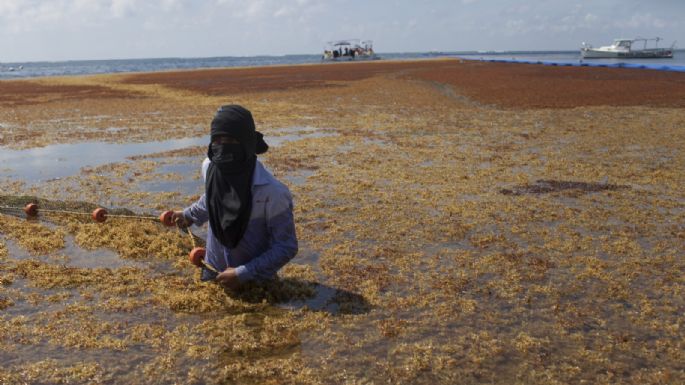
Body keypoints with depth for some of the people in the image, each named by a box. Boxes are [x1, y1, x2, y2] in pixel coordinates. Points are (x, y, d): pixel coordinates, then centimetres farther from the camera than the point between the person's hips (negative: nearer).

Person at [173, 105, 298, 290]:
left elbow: (286, 247, -20)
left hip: (254, 282, -5)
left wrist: (243, 274, -22)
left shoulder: (271, 192, -28)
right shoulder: (209, 167, -11)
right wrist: (189, 215, 28)